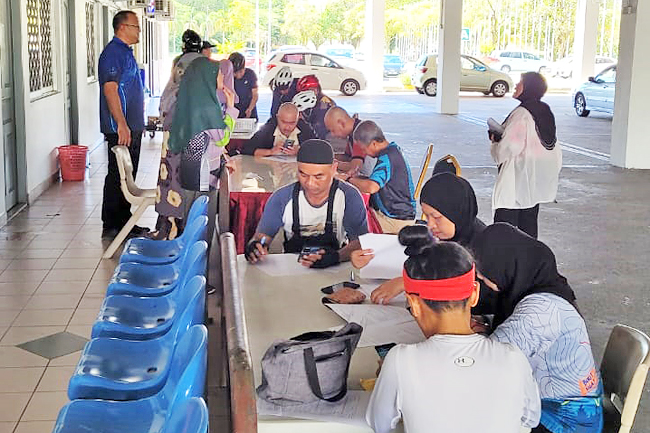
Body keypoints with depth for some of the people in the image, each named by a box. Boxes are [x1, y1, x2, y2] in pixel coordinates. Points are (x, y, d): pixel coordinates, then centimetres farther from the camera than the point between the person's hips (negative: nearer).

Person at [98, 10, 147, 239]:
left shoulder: (126, 52, 18)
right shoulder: (113, 53, -14)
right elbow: (110, 88, -23)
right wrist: (121, 124, -28)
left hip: (131, 127, 10)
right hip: (120, 128, -10)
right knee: (117, 176, -5)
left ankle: (125, 222, 23)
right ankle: (112, 226, 2)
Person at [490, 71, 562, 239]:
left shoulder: (521, 114, -20)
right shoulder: (545, 111, 7)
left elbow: (507, 148, -23)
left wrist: (495, 140, -1)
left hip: (518, 178, -9)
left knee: (505, 220, -6)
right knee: (529, 220, 17)